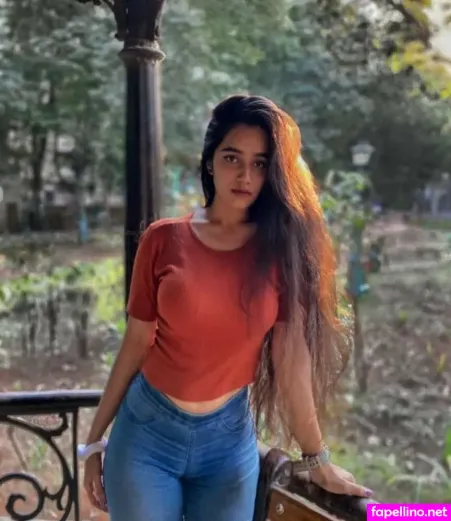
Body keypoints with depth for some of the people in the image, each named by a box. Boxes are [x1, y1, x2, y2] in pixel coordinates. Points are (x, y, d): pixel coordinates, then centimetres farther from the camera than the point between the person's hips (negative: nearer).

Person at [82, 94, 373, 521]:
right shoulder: (163, 240, -8)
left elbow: (292, 359, -7)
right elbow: (136, 343, -3)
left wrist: (316, 458, -4)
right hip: (148, 430, 0)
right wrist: (94, 440, 1)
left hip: (230, 437, 1)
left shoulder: (284, 247, -7)